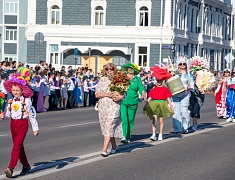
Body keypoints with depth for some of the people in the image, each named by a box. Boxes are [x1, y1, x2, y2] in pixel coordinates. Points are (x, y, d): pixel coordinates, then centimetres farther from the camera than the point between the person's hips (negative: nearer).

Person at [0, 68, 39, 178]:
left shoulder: (26, 101, -8)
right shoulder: (11, 101, 6)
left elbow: (32, 115, -6)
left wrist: (35, 128, -5)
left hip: (23, 124, -6)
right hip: (13, 124, 6)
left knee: (16, 146, -15)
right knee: (19, 146, 13)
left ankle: (11, 168, -22)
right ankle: (26, 166, 29)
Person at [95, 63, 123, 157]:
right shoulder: (102, 80, 8)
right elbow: (97, 94, 2)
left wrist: (120, 96, -15)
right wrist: (107, 94, -14)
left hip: (114, 107, -4)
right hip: (103, 107, 4)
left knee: (109, 127, -12)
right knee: (105, 127, 10)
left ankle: (104, 149, -18)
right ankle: (114, 146, 28)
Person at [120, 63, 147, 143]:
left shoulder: (137, 79, 6)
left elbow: (141, 88, 2)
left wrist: (143, 94, -17)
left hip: (133, 102, 1)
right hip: (123, 102, -1)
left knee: (130, 120, 8)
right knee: (124, 119, -12)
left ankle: (128, 137, 18)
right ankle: (124, 136, -15)